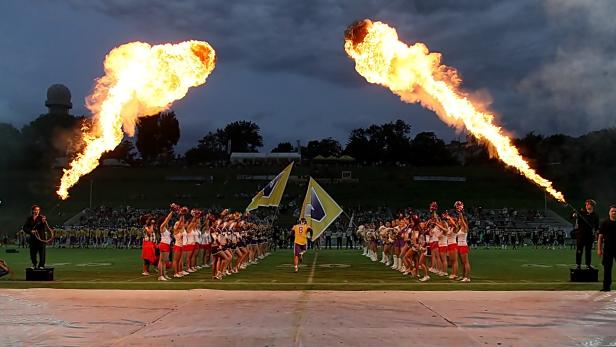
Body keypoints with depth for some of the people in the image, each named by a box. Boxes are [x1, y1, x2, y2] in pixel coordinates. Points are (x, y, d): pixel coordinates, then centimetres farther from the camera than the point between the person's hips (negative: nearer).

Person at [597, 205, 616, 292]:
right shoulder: (605, 223, 4)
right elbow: (600, 237, 4)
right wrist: (599, 249, -3)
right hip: (608, 249, 0)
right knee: (607, 268, 4)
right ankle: (606, 286, 10)